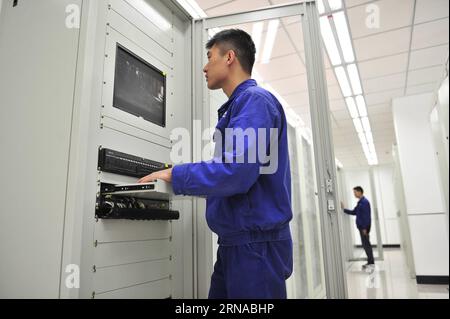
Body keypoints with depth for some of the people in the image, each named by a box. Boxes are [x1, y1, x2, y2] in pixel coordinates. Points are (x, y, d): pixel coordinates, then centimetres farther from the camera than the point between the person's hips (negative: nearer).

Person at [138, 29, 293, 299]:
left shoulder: (255, 100, -12)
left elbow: (237, 170, -25)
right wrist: (182, 178, 19)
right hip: (236, 242, 9)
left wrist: (175, 175, -14)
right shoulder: (239, 105, 18)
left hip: (257, 243, -9)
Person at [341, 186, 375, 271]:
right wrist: (344, 209, 13)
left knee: (366, 244, -4)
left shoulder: (364, 202, -14)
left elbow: (366, 216, -19)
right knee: (366, 244, 13)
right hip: (361, 226, 9)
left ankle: (371, 263, 3)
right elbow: (353, 212, 20)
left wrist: (365, 228, -21)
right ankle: (370, 262, 20)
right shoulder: (360, 202, 15)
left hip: (364, 227, -9)